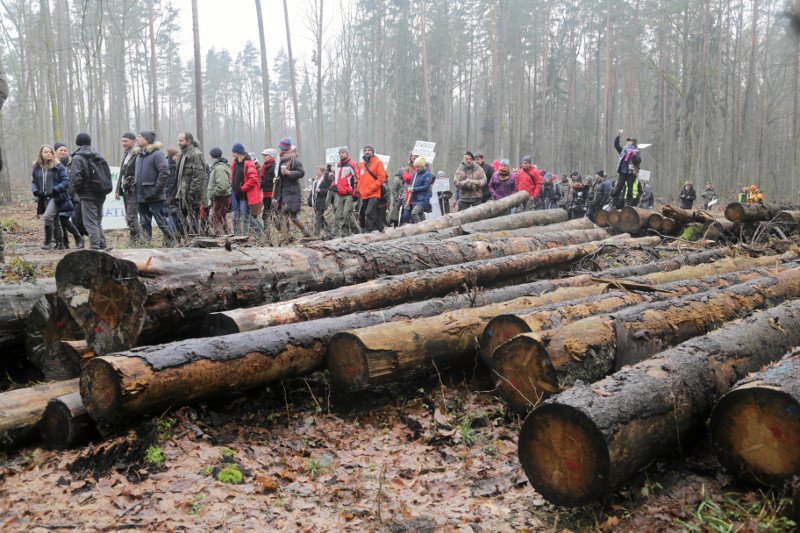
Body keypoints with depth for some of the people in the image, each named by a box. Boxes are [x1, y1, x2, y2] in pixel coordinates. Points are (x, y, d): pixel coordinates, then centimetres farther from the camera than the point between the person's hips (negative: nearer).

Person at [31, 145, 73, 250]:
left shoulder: (58, 166, -4)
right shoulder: (37, 167, 10)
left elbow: (66, 181, -7)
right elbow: (34, 182, 18)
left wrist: (55, 190, -19)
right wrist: (35, 191, -2)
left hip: (56, 197, -5)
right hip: (44, 198, 5)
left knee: (47, 216, -22)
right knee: (54, 221, 12)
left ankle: (48, 241, -13)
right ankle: (59, 242, 21)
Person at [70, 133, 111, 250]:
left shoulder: (77, 158, -9)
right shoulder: (98, 155, 11)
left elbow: (76, 177, -19)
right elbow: (108, 173, 11)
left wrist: (79, 190, -3)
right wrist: (106, 188, 12)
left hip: (88, 195, -7)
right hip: (100, 195, 7)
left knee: (91, 223, -3)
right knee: (98, 222, 16)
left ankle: (95, 247, -5)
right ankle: (102, 247, 17)